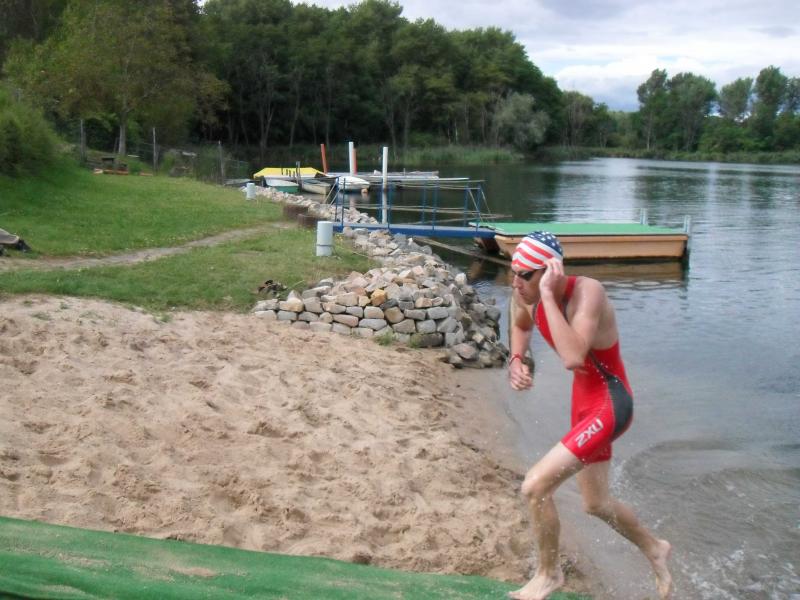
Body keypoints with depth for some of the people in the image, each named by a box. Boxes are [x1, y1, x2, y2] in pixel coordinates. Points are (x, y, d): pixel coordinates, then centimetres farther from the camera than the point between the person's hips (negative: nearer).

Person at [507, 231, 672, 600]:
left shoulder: (587, 293, -28)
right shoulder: (525, 295, -7)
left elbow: (572, 357, -43)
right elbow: (520, 324, 19)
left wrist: (548, 295, -39)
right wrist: (516, 360, 0)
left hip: (609, 404, -8)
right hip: (583, 399, 9)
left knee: (535, 487, -15)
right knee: (596, 504, 22)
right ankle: (653, 548, 50)